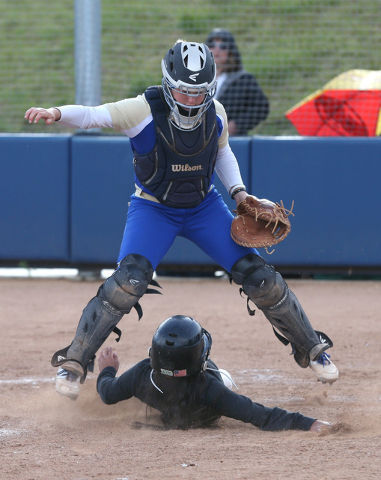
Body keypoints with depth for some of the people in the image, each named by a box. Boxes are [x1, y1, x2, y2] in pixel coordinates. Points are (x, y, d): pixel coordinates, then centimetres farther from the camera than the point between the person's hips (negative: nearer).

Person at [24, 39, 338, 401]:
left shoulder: (215, 113, -11)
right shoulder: (145, 110, -25)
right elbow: (92, 115, -38)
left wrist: (238, 191, -5)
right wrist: (57, 113, -58)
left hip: (205, 207, 4)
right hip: (153, 208, -3)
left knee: (260, 277, 0)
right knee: (128, 281, -25)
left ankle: (311, 349, 21)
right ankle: (73, 362, -13)